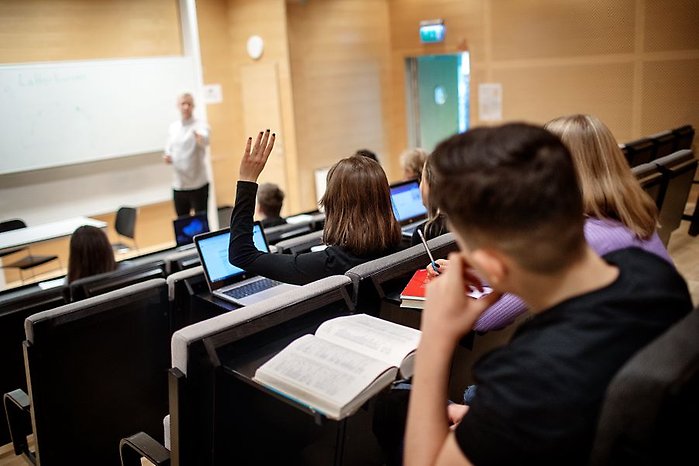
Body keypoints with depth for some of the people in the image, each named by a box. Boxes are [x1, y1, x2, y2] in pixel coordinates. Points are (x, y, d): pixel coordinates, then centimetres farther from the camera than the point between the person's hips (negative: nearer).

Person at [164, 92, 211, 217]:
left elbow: (205, 141, -32)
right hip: (178, 185, 5)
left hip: (198, 184, -5)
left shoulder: (200, 125, -9)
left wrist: (200, 138, -55)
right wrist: (167, 157, -5)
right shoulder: (172, 127, 8)